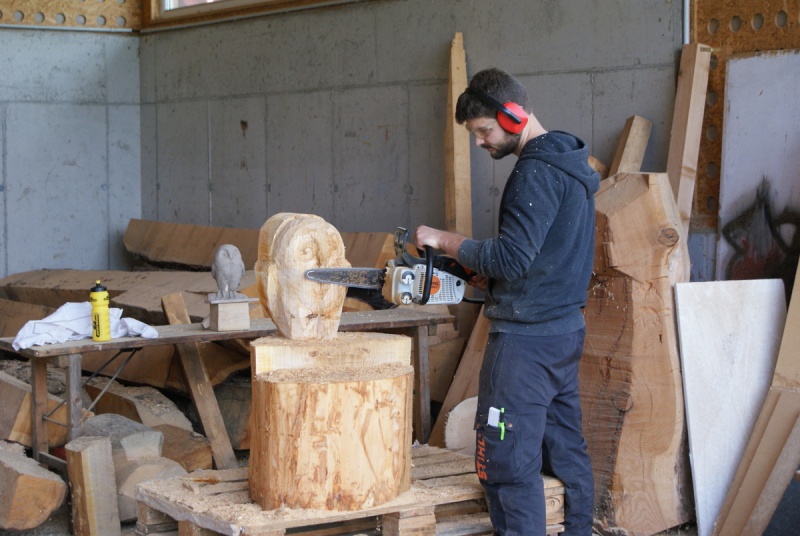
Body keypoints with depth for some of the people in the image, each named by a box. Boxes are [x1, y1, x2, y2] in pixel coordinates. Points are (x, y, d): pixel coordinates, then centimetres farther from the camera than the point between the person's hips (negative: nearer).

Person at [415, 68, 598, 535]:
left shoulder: (537, 172, -17)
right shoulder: (572, 163, 14)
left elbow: (511, 257, -23)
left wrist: (446, 241, -12)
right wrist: (490, 277, 11)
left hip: (527, 338, -10)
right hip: (567, 328, 10)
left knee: (509, 462, -6)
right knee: (566, 451, 16)